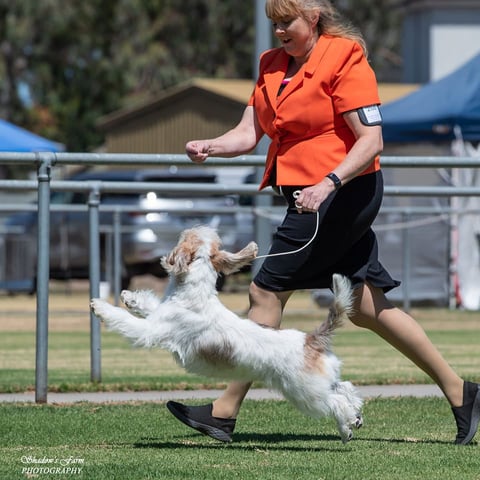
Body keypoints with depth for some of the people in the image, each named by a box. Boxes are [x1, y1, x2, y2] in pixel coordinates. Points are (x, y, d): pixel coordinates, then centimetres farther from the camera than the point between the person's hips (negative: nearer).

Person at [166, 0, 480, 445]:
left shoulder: (345, 59, -12)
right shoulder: (273, 65, 12)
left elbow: (371, 141, -18)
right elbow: (247, 134, 7)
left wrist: (328, 184, -31)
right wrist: (209, 147, -13)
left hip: (344, 192, -9)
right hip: (309, 196, 9)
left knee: (266, 291, -9)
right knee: (367, 308, 10)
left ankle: (224, 413, -4)